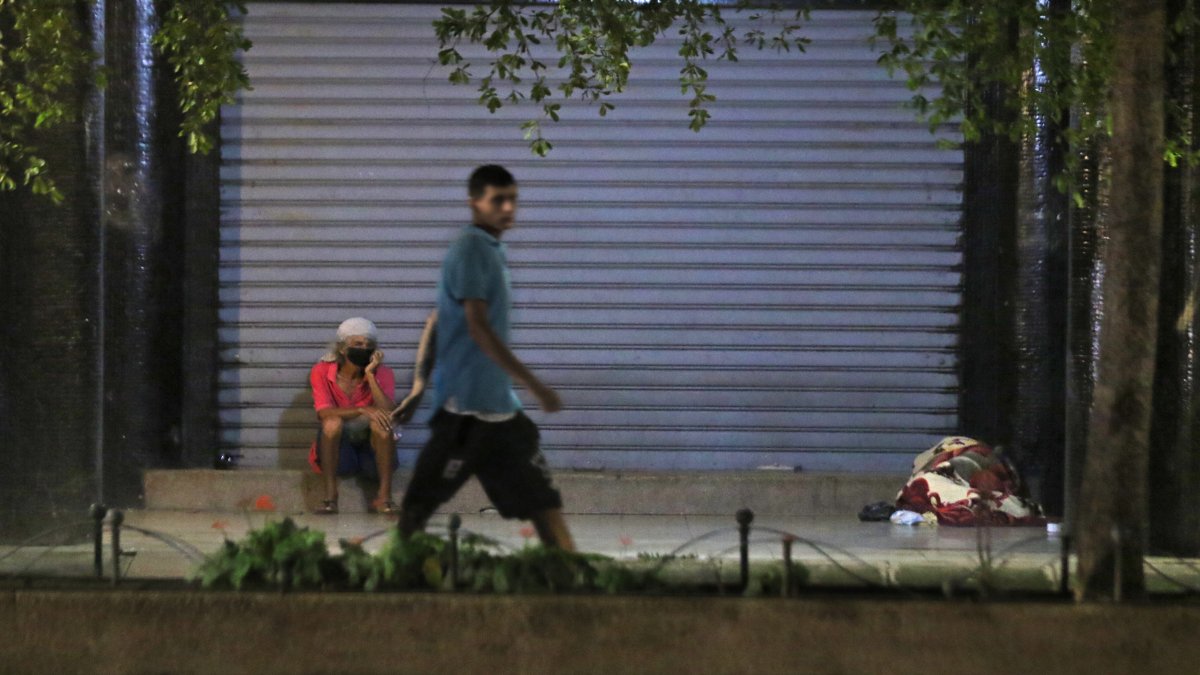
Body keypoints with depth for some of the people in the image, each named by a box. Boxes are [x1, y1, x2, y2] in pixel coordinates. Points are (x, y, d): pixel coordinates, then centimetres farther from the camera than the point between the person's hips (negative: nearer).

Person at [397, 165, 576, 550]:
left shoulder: (492, 250, 14)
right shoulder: (471, 249, -13)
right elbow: (477, 326, -20)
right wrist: (534, 385, -21)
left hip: (499, 403, 10)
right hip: (468, 403, -10)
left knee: (539, 492, 7)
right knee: (422, 500, -4)